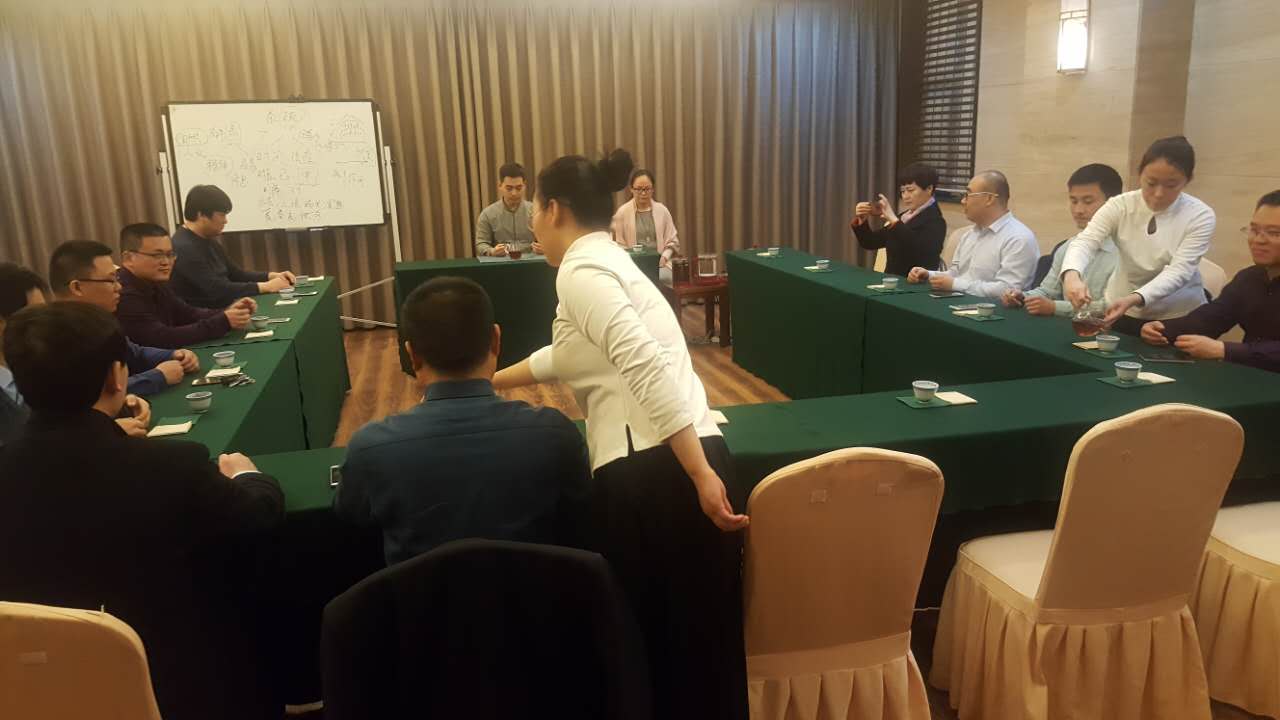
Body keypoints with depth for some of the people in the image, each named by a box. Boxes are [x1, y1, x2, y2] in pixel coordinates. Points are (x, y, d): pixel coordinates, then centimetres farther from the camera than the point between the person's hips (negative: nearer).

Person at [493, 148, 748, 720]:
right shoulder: (604, 261, 22)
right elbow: (562, 356, 39)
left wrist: (701, 476, -25)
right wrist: (486, 383, 51)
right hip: (662, 466, 9)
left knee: (647, 633, 9)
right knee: (692, 635, 20)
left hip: (653, 471, -9)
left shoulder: (581, 269, -8)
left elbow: (648, 369, -22)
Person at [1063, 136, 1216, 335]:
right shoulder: (1120, 206, -7)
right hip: (1123, 314, 1)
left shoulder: (1201, 216, -10)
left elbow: (1179, 270, -20)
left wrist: (1134, 299, -38)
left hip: (1178, 319, -1)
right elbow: (1085, 241, -21)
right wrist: (1072, 275, -44)